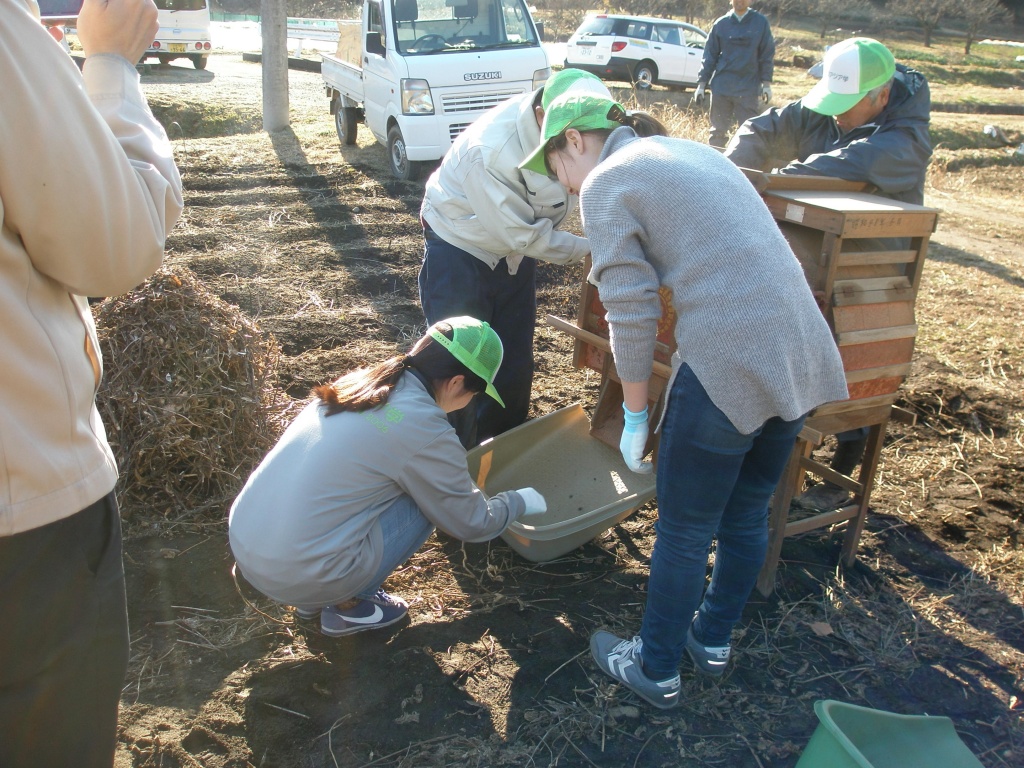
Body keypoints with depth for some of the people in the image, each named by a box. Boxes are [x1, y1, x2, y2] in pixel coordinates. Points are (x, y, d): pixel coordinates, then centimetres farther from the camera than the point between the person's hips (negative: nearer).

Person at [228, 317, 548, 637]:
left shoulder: (358, 383, 7)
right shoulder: (425, 430, -14)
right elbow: (472, 524, 0)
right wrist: (519, 501, 19)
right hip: (298, 576, -7)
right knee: (425, 502, 5)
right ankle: (347, 607, 10)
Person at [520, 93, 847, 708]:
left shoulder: (606, 183, -2)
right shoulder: (697, 151, 22)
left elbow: (632, 315, -9)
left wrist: (636, 415, 1)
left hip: (728, 366, -8)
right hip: (806, 356, 8)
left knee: (685, 534, 11)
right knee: (747, 516, 23)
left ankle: (657, 671, 30)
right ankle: (714, 639, 44)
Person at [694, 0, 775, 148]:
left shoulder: (761, 23, 1)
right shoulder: (720, 24, 4)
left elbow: (767, 55, 3)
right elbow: (710, 56, 6)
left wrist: (766, 83, -2)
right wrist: (701, 84, 2)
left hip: (749, 89, -1)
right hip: (721, 87, 1)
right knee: (718, 131, 7)